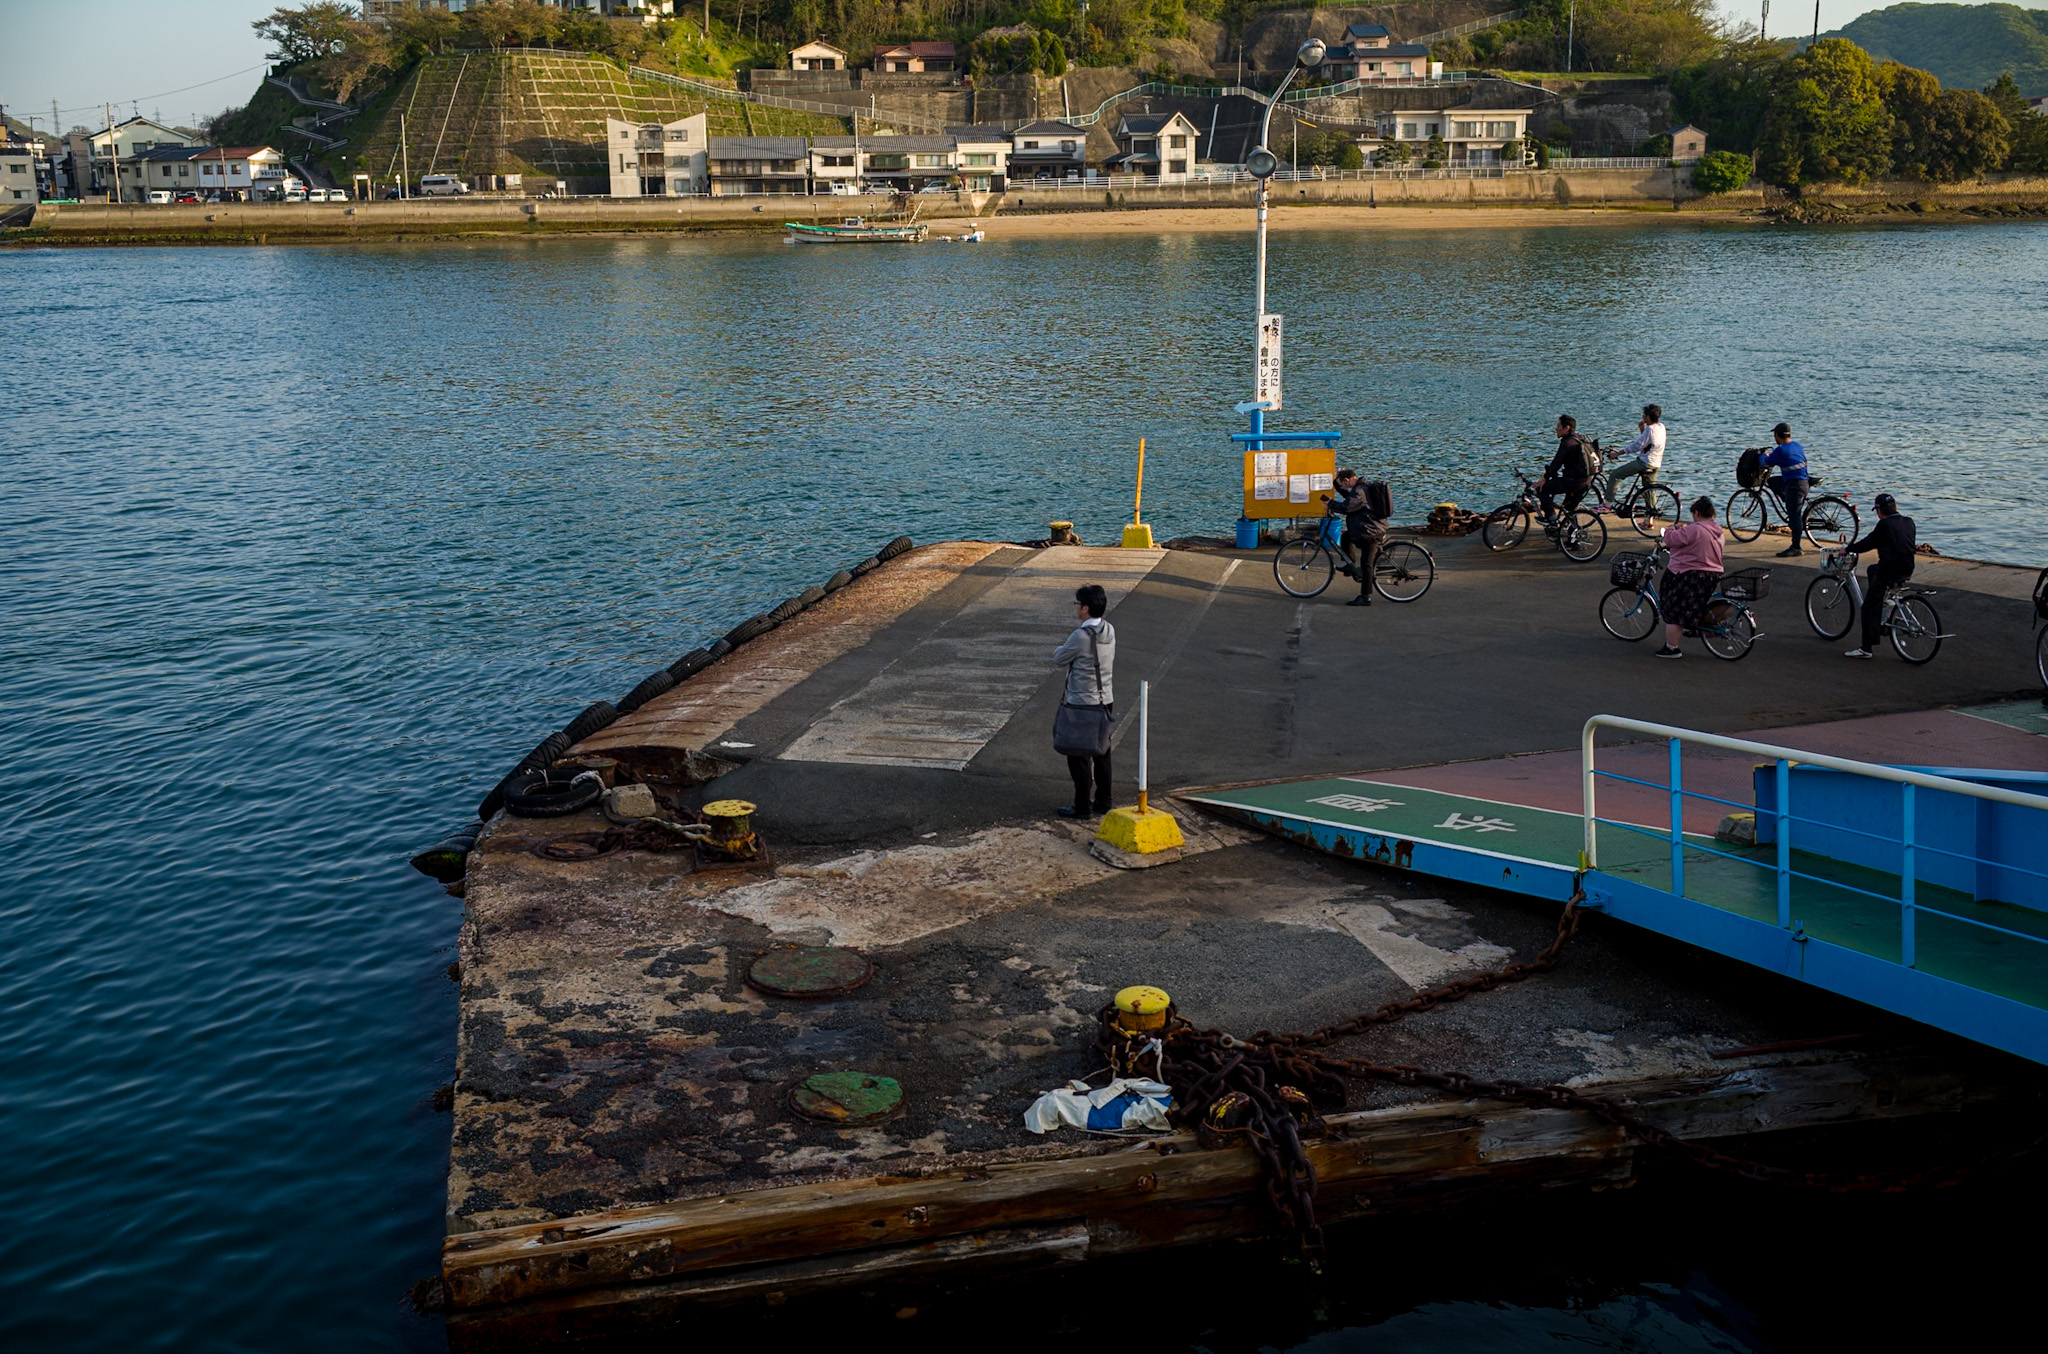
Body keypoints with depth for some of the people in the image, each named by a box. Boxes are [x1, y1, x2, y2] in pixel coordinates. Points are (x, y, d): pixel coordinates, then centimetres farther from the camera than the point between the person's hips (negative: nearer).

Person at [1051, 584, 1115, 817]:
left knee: (1078, 756, 3)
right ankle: (1103, 802, 25)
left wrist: (1062, 647, 12)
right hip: (1105, 702, 8)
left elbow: (1059, 658, -8)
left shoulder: (1081, 637, -22)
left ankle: (1082, 806, 8)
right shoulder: (1109, 631, 1)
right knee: (1101, 754, 16)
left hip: (1082, 705, -8)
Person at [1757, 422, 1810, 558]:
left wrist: (1763, 455, 18)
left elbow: (1765, 463, -8)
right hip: (1803, 480, 9)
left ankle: (1796, 548, 1)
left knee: (1794, 517, -4)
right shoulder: (1797, 446, 10)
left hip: (1794, 485, -9)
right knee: (1772, 481, 22)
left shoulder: (1780, 450, -16)